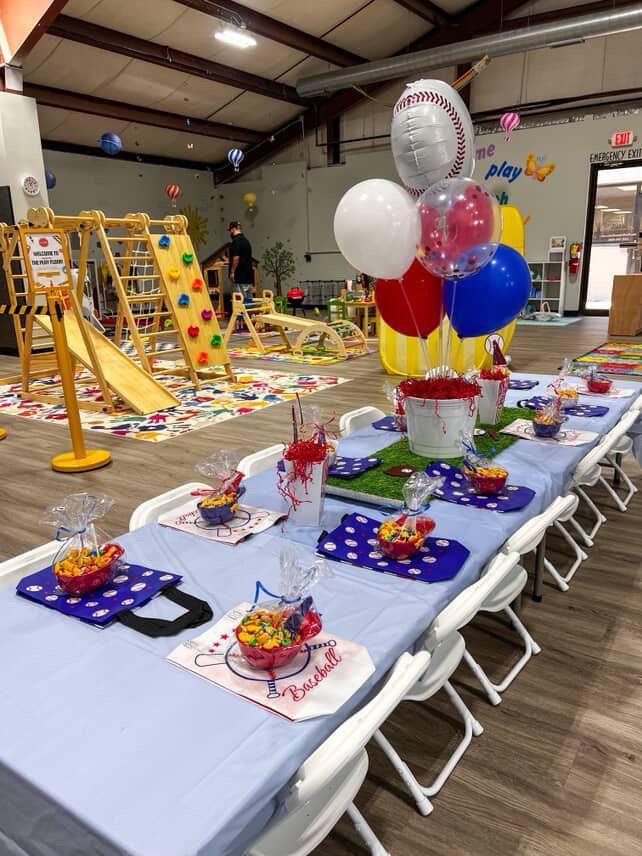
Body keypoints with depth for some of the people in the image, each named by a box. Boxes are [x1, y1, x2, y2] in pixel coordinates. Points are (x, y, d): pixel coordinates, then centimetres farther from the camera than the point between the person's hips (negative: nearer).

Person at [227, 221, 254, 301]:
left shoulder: (236, 241, -11)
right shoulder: (246, 240, 16)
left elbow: (236, 258, -19)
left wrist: (232, 272, -14)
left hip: (240, 276, -9)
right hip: (248, 275, 9)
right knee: (249, 298, 9)